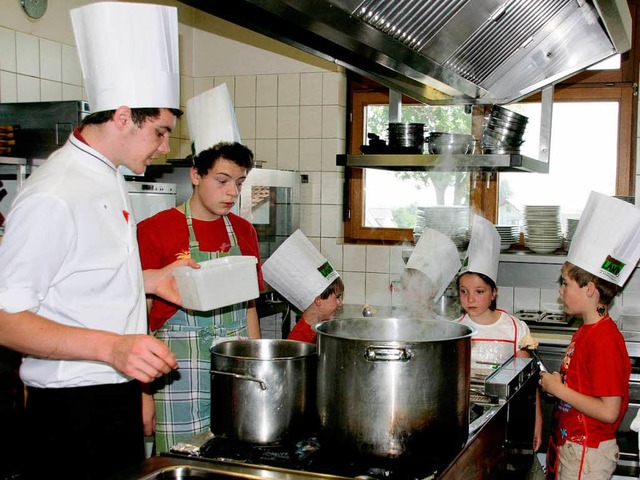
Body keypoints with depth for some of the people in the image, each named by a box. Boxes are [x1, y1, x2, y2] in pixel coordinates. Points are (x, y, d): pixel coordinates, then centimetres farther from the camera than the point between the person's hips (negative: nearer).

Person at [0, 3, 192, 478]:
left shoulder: (109, 179, 11)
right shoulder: (53, 196, -20)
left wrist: (151, 279, 8)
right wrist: (111, 346, -33)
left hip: (117, 398, 9)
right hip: (72, 408, -9)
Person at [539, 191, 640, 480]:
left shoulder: (603, 339, -22)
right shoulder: (586, 330, 7)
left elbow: (609, 411, -25)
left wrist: (559, 389, -18)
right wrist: (554, 379, 1)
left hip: (587, 453, -9)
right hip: (568, 444, 9)